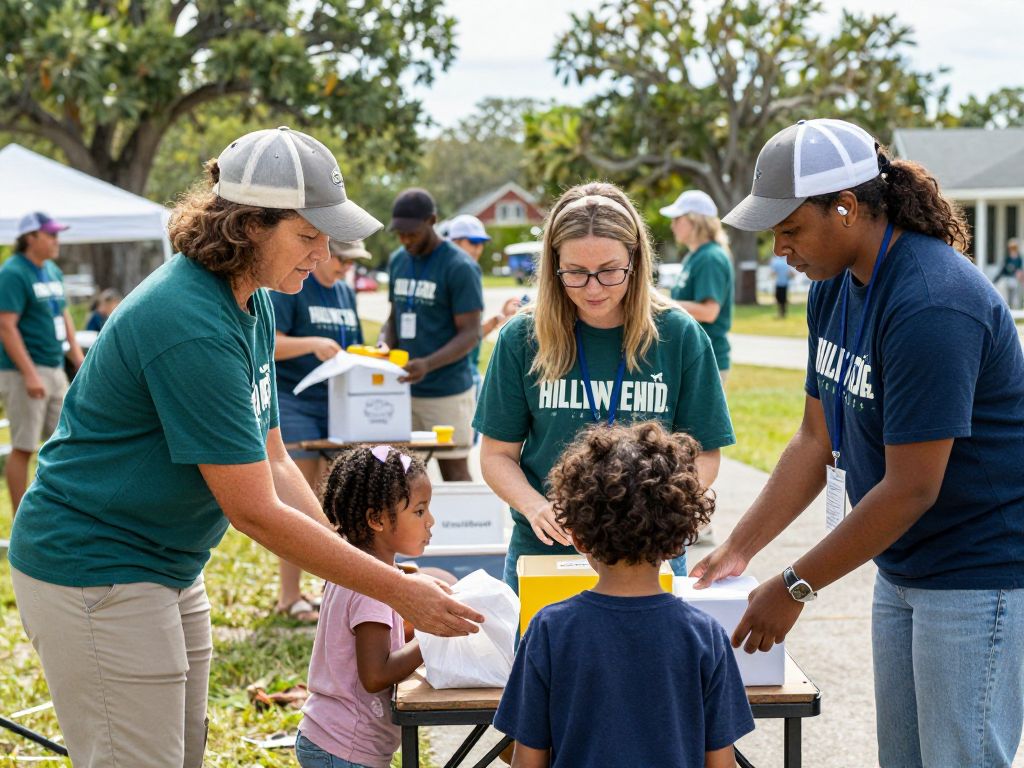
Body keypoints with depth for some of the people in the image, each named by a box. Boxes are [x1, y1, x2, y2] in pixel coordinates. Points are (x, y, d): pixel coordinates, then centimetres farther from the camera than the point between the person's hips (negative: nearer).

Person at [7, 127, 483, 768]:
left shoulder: (253, 304, 5)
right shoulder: (192, 328, -26)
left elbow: (273, 463, 8)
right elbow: (254, 512, -25)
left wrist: (359, 569, -2)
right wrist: (400, 592, -21)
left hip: (168, 570, 10)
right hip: (96, 574, -10)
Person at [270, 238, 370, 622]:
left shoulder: (346, 292, 16)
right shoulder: (290, 287, -7)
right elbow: (269, 344, -16)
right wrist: (312, 344, -30)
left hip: (339, 405, 7)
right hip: (295, 403, -7)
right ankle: (290, 597, 0)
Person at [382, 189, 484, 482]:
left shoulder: (460, 267, -9)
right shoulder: (398, 261, 11)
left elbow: (470, 334, -12)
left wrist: (428, 364, -27)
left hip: (446, 391, -6)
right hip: (404, 390, 6)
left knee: (454, 472, -2)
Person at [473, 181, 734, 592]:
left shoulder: (679, 336, -5)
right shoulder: (522, 338, -4)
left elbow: (702, 455, 0)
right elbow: (497, 454, 1)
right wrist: (535, 506, -19)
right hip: (541, 551, 0)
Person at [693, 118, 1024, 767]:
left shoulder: (932, 305, -25)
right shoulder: (836, 287, 4)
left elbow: (911, 489, -25)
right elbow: (817, 441, 11)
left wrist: (794, 588, -17)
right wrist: (737, 551, 5)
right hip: (904, 570, 9)